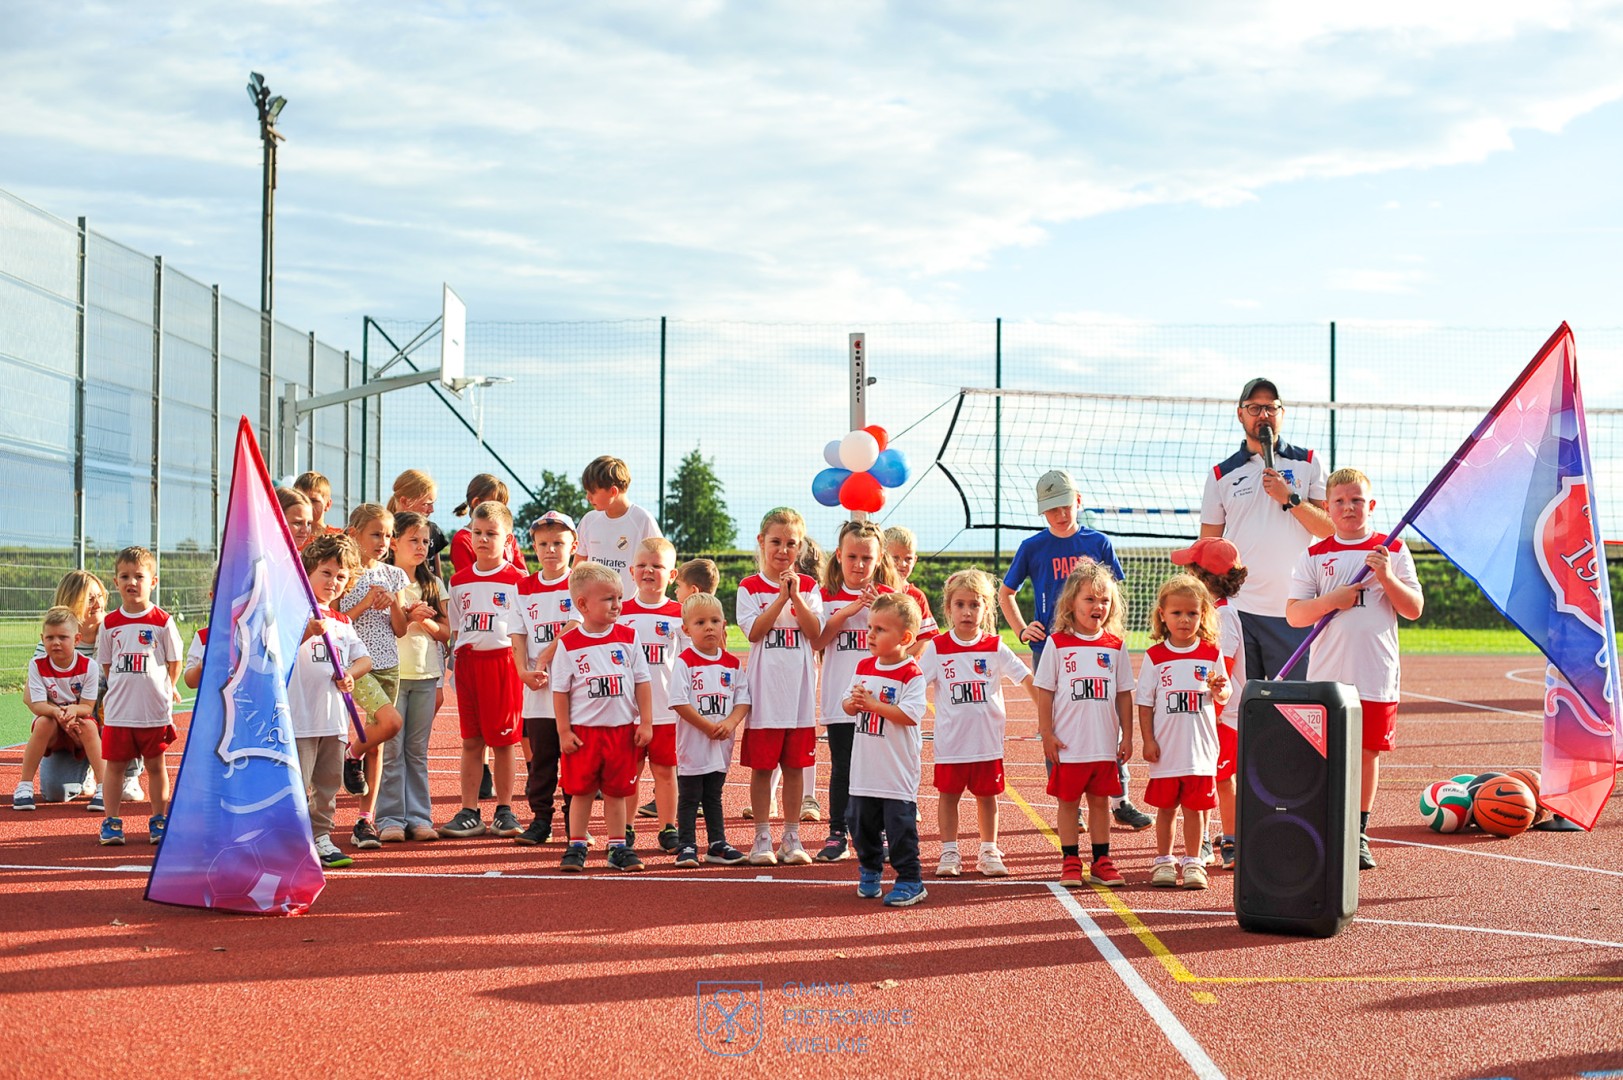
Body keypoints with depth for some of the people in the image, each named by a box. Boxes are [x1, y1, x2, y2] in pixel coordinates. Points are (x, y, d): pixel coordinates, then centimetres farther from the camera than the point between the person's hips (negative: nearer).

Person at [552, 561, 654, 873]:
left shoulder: (628, 638, 2)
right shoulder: (569, 644, -5)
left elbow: (642, 682, 4)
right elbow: (560, 691, -2)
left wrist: (645, 723, 0)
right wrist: (564, 731, -5)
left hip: (622, 729, 2)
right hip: (583, 730, -2)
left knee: (616, 791, 9)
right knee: (581, 791, 5)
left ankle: (618, 847, 17)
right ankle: (576, 847, 15)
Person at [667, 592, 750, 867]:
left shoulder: (732, 663, 5)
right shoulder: (685, 662, -10)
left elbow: (743, 699, 5)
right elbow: (679, 702, -16)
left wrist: (730, 723, -13)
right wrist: (708, 726, -17)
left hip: (721, 744, 5)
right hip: (693, 744, -5)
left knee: (714, 797, 16)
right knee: (689, 798, 3)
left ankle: (717, 845, 22)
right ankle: (686, 846, 9)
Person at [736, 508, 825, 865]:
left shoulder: (808, 586, 7)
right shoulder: (749, 587, 1)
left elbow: (814, 631, -5)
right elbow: (754, 631, -12)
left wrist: (795, 595, -15)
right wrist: (781, 597, -16)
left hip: (799, 689, 2)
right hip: (764, 690, -2)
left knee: (795, 765, 7)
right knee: (761, 765, 2)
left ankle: (792, 837, 15)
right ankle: (762, 838, 10)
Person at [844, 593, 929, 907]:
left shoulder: (911, 674, -13)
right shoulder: (864, 667, 8)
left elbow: (910, 715, -23)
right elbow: (847, 705, 13)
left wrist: (872, 703, -21)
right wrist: (854, 702, -11)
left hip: (898, 771, -7)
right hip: (865, 768, 7)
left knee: (900, 826, -3)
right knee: (860, 822, 15)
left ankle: (910, 881, 8)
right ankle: (870, 871, 34)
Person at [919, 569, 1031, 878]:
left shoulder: (995, 647, 0)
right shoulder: (937, 647, -3)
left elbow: (1026, 677, -1)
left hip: (987, 736, 1)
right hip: (950, 738, -1)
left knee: (987, 794, 9)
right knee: (948, 793, 6)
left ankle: (989, 852, 19)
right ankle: (949, 853, 16)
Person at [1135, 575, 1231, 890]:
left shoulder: (1211, 653, 2)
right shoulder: (1155, 656, -1)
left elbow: (1223, 697, 7)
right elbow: (1145, 702, 2)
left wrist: (1219, 690, -16)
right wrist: (1148, 741, -4)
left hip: (1200, 748, 0)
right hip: (1166, 749, 0)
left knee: (1194, 806, 5)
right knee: (1165, 807, 8)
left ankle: (1193, 862, 15)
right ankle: (1164, 861, 20)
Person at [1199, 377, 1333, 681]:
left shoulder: (1308, 464, 10)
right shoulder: (1221, 475, 10)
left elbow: (1331, 529, 4)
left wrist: (1289, 498, -9)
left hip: (1293, 612, 0)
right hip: (1237, 610, 0)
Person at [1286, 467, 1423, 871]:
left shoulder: (1392, 550, 6)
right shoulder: (1314, 556, 6)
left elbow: (1414, 609, 2)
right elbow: (1294, 614, 0)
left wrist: (1387, 577, -13)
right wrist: (1331, 600, -15)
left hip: (1377, 675, 0)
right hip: (1327, 676, 0)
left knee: (1368, 751, 5)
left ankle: (1358, 835, 15)